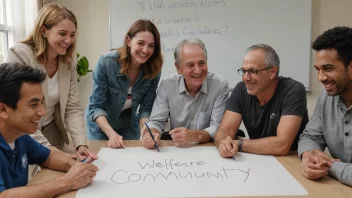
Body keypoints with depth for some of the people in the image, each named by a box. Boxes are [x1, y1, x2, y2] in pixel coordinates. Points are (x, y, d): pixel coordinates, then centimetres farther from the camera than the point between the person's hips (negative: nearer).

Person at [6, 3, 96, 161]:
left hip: (50, 130, 5)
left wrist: (81, 144, -19)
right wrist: (46, 149, -28)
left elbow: (73, 108, -5)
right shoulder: (19, 55, -21)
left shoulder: (69, 61, -4)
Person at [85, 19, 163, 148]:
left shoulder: (153, 70, -18)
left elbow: (146, 108, -12)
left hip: (129, 124, 3)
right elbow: (96, 106, -24)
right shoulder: (106, 63, -27)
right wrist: (111, 134, -38)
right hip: (101, 123, -2)